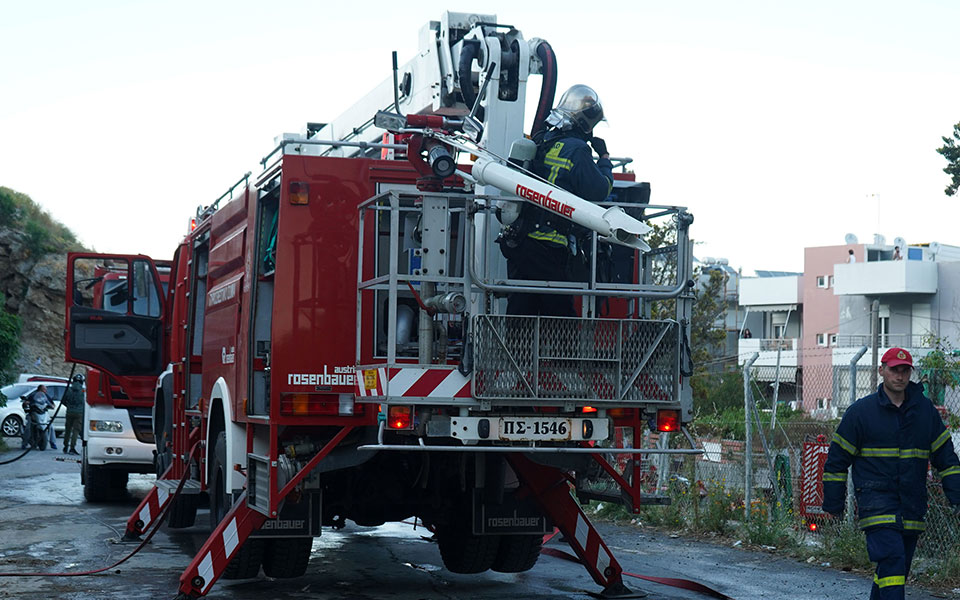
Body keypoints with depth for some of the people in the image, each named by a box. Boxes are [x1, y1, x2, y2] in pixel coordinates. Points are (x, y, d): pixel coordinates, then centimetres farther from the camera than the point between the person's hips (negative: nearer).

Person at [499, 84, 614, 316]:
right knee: (559, 312, -2)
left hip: (516, 241, 8)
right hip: (545, 247, -8)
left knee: (519, 310, 9)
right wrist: (605, 159, 8)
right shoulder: (575, 149, -10)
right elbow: (599, 191, -8)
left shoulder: (540, 141, 14)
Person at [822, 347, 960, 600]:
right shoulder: (861, 411, -1)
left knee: (895, 569, 10)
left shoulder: (925, 410, 9)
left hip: (912, 507, 4)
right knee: (891, 559, -19)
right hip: (876, 501, -4)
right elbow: (837, 459, 3)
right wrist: (833, 503, 2)